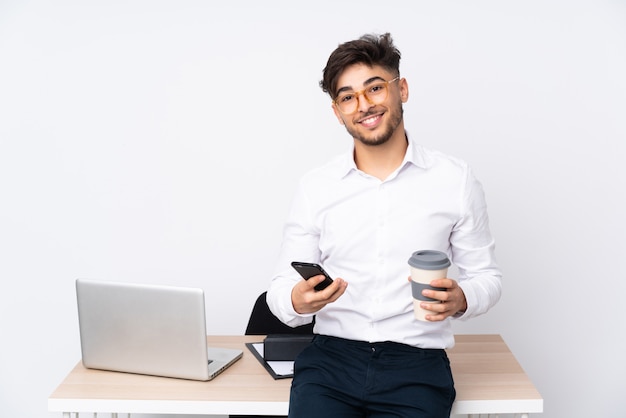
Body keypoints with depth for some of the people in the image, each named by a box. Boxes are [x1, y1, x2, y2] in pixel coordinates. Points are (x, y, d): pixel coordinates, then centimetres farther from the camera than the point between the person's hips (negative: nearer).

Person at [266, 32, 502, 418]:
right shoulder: (315, 188, 6)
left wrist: (460, 299, -13)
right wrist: (298, 302, -17)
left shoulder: (456, 180, 3)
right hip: (331, 357, 1)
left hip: (416, 361, 0)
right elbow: (282, 288, 7)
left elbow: (486, 276, 10)